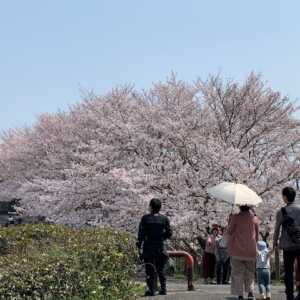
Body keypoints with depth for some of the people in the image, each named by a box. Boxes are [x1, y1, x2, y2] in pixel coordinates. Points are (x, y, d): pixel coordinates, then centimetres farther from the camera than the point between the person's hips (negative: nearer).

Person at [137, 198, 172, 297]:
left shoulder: (145, 218, -5)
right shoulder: (164, 219, 1)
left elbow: (141, 233, -7)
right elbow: (169, 233, 3)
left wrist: (139, 246, -1)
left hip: (148, 248, -2)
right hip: (160, 247, 3)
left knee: (150, 270, 1)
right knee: (160, 269, 13)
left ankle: (152, 290, -2)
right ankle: (163, 288, 12)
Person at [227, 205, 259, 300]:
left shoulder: (235, 218, -8)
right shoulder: (254, 219, 1)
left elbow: (229, 232, 0)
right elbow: (257, 235, 8)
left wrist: (230, 221, 11)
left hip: (236, 250, -2)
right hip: (250, 250, 2)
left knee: (237, 273, 4)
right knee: (250, 272, 13)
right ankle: (250, 291, -3)